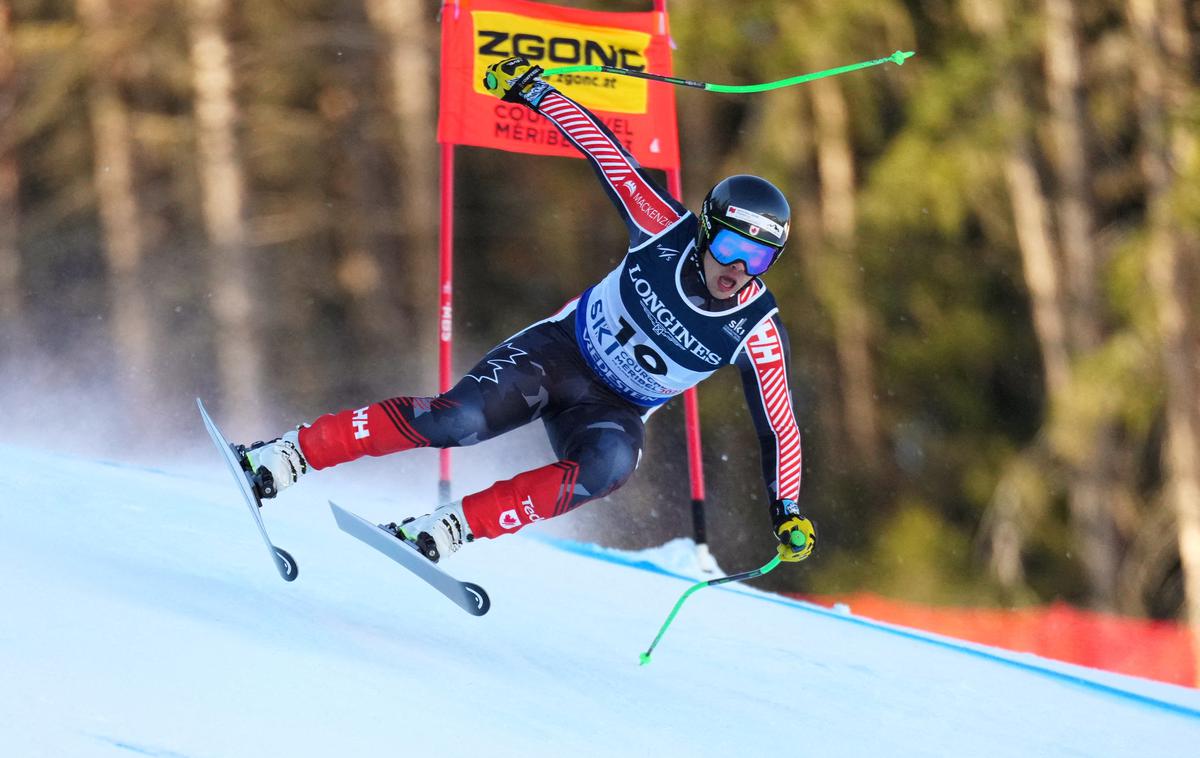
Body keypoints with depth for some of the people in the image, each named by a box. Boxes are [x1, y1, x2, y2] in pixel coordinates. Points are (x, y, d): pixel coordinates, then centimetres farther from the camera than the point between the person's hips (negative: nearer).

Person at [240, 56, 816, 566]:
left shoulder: (755, 333, -18)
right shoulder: (666, 232, -18)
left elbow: (780, 428, -10)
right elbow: (604, 148, -10)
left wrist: (788, 512, -19)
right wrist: (535, 90, -12)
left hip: (612, 410, 0)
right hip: (560, 350, 0)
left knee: (610, 466, -36)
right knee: (458, 419, -26)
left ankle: (444, 531, -33)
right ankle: (284, 456, -16)